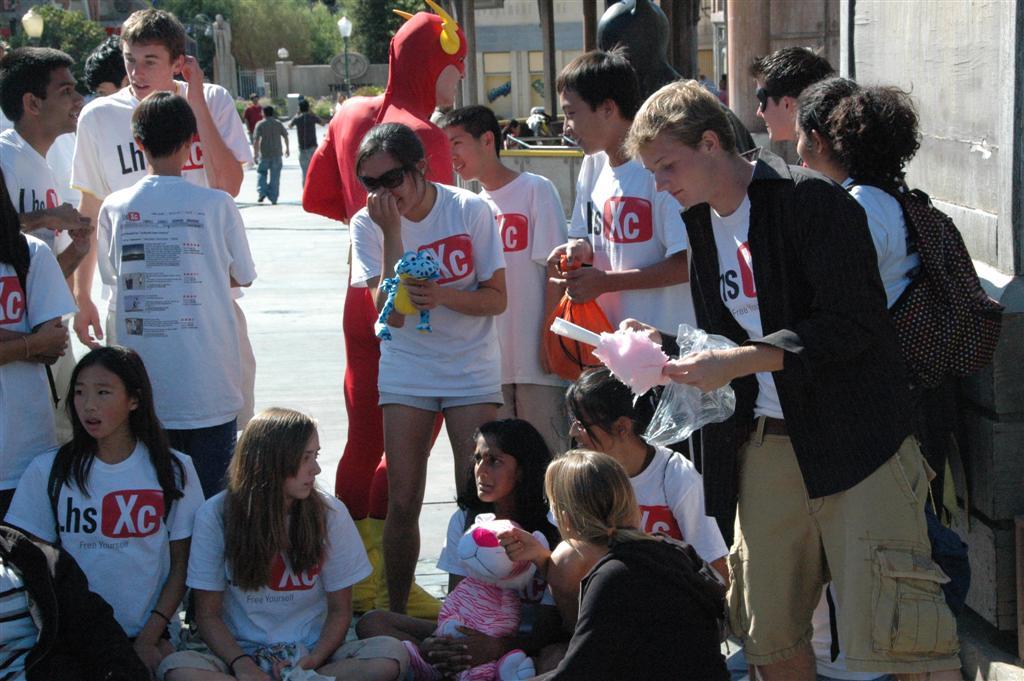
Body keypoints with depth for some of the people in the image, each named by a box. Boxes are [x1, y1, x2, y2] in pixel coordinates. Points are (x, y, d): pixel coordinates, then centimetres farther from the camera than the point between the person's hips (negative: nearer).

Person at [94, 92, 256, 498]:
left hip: (143, 385, 2)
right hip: (208, 386, -2)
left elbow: (112, 277, 9)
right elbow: (242, 277, 5)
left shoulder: (115, 208, -2)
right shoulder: (216, 205, -7)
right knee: (210, 500, 6)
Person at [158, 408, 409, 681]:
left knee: (391, 654, -28)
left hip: (311, 654, 1)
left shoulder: (331, 513, -2)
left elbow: (340, 609, 3)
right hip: (241, 652, -1)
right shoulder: (215, 516, -5)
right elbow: (208, 614, -2)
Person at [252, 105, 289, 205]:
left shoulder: (260, 124, -4)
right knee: (275, 176, 6)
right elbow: (285, 136, 9)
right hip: (277, 154, 2)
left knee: (262, 173, 14)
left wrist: (255, 153, -10)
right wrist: (287, 148, 22)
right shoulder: (278, 124, 5)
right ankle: (273, 198, 5)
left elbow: (256, 139, -12)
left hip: (264, 154, -2)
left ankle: (262, 192, -5)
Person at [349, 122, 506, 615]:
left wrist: (443, 297, -26)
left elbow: (496, 298, -7)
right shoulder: (368, 224, -8)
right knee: (402, 503, 1)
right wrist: (392, 232, -24)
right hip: (406, 373, 1)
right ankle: (395, 615, 13)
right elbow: (391, 312, -17)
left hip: (472, 370, -1)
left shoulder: (470, 210, -10)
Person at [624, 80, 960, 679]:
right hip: (764, 444, 7)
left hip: (854, 438, -7)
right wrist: (663, 346, 3)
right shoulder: (703, 221, 15)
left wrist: (736, 362, -20)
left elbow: (852, 323, -18)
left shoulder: (809, 199, -10)